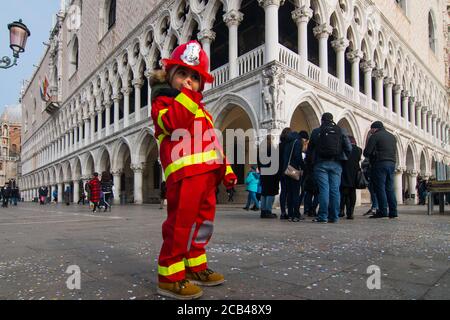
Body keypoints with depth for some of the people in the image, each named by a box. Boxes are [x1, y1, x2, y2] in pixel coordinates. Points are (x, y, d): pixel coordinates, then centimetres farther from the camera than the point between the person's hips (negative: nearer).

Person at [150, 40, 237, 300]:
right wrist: (187, 95, -17)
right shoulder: (163, 101, 5)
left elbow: (213, 142, 27)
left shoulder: (201, 110, 28)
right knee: (181, 223, -10)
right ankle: (170, 276, 1)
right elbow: (173, 122, -19)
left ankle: (195, 267, 28)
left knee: (202, 222, 14)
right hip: (185, 173, -9)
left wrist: (225, 168, 21)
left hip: (207, 174, 9)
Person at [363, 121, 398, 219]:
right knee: (390, 188, 8)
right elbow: (394, 151, 24)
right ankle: (393, 212, 7)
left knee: (380, 188, -5)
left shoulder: (375, 136, -3)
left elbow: (367, 151, -7)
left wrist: (370, 156, 12)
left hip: (380, 163, -7)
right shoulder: (392, 136, 21)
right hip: (392, 163, 7)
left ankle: (383, 211, -7)